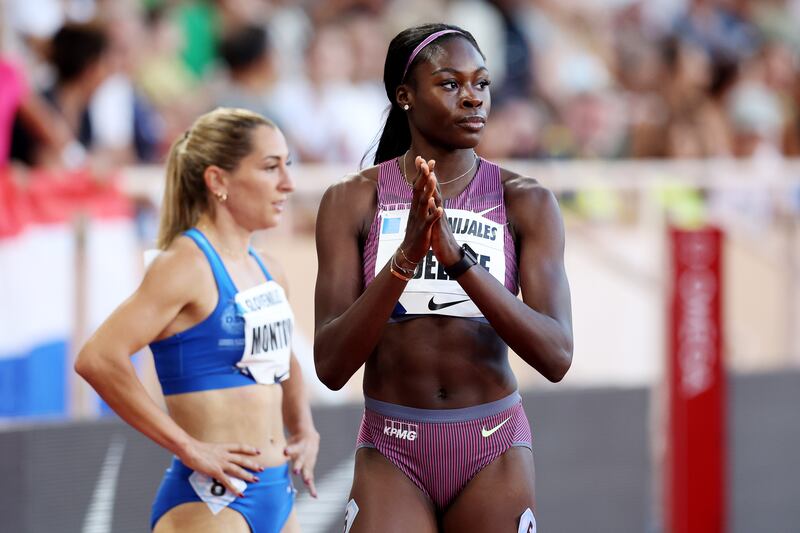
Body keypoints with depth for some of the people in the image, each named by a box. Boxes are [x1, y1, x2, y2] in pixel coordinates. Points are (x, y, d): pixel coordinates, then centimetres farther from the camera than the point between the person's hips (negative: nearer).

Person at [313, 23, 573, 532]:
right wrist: (405, 256, -25)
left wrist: (459, 258, -27)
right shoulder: (354, 201, -3)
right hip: (392, 451, -1)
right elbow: (331, 365, -11)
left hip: (493, 449, 1)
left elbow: (556, 355, -15)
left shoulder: (526, 202, -3)